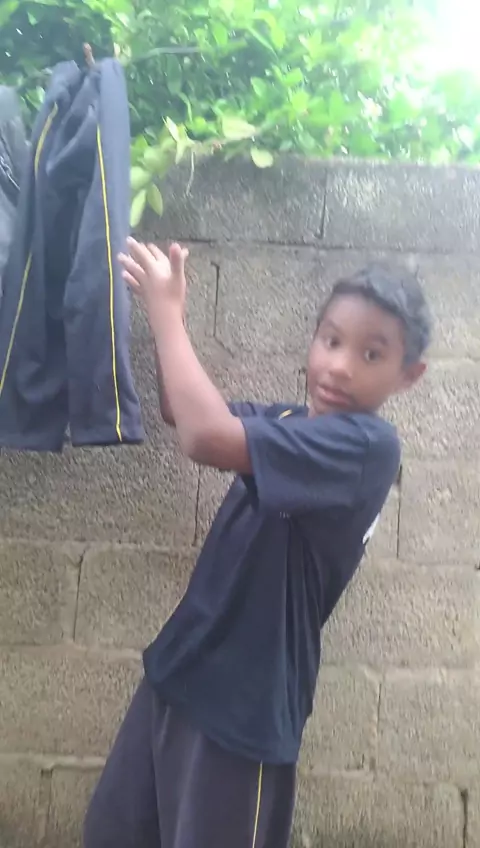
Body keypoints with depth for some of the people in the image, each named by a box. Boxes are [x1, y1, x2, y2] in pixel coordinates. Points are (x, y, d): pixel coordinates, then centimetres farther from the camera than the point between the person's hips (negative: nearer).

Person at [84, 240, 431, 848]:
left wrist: (166, 313, -21)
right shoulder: (288, 421, 3)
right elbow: (182, 411, 12)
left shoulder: (369, 446, -22)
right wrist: (166, 309, -4)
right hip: (179, 671, 8)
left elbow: (206, 437, -34)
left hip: (244, 702, -8)